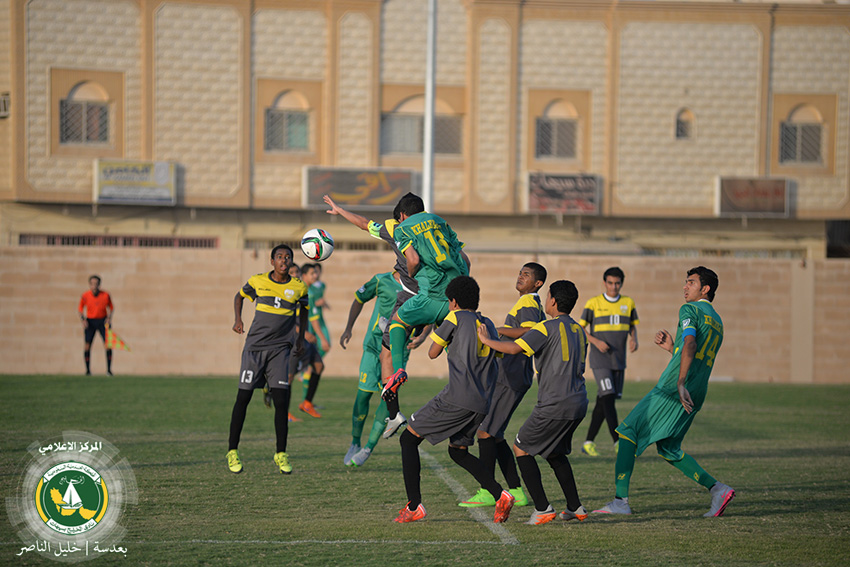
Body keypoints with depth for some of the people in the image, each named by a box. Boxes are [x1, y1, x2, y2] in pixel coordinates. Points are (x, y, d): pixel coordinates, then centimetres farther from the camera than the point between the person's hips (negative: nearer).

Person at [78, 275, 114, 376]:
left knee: (108, 345, -10)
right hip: (90, 321, 0)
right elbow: (80, 309, 7)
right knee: (87, 345, -7)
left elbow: (111, 307, 8)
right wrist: (83, 319, -7)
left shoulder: (106, 295, -7)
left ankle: (109, 370, -2)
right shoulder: (85, 295, -7)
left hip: (103, 321, 0)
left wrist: (109, 318, -7)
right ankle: (88, 370, 5)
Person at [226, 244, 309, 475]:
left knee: (281, 400, -9)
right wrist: (237, 320, 2)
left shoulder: (299, 288, 1)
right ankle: (232, 451, 9)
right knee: (243, 397, -2)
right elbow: (239, 296, 18)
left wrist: (301, 337, 17)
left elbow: (303, 310, 21)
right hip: (255, 346, 0)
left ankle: (281, 454, 3)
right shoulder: (258, 282, -1)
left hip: (281, 349, 0)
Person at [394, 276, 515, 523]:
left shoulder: (456, 318, -1)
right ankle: (500, 495, 4)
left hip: (456, 400, -7)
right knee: (458, 452, 24)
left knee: (408, 439, 5)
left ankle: (414, 506, -2)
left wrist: (437, 330, 26)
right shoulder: (488, 325, 17)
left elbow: (433, 353, 6)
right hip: (481, 405, 7)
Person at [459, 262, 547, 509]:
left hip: (511, 379, -10)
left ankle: (486, 493, -10)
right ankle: (516, 491, 12)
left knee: (486, 432, -10)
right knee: (494, 434, 11)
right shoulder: (531, 304, 21)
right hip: (505, 376, 10)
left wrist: (499, 330, -19)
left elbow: (530, 332, -27)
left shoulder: (528, 303, -10)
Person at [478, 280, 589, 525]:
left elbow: (514, 348, -19)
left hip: (555, 404, -8)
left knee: (521, 448, 5)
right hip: (579, 403, 8)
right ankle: (575, 507, 22)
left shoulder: (548, 328, -10)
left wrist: (487, 340, -4)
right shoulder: (578, 330, 15)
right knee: (555, 452, 25)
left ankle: (542, 509, -2)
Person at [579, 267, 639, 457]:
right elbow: (580, 328, 1)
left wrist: (633, 339, -2)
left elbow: (633, 326, 19)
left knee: (603, 402, 6)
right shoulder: (594, 303, -3)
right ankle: (617, 442, -15)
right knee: (608, 398, -16)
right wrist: (596, 342, -13)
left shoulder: (628, 303, 8)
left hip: (619, 361, 4)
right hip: (600, 360, -4)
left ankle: (589, 442, 13)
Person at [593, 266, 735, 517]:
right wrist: (671, 347, 23)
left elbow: (690, 345, -21)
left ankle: (620, 500, -12)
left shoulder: (689, 309, -2)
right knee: (668, 448, 18)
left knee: (628, 431, -4)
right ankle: (716, 488, 5)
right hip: (696, 395, 8)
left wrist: (680, 383, -30)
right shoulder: (717, 322, 24)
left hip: (672, 388, -8)